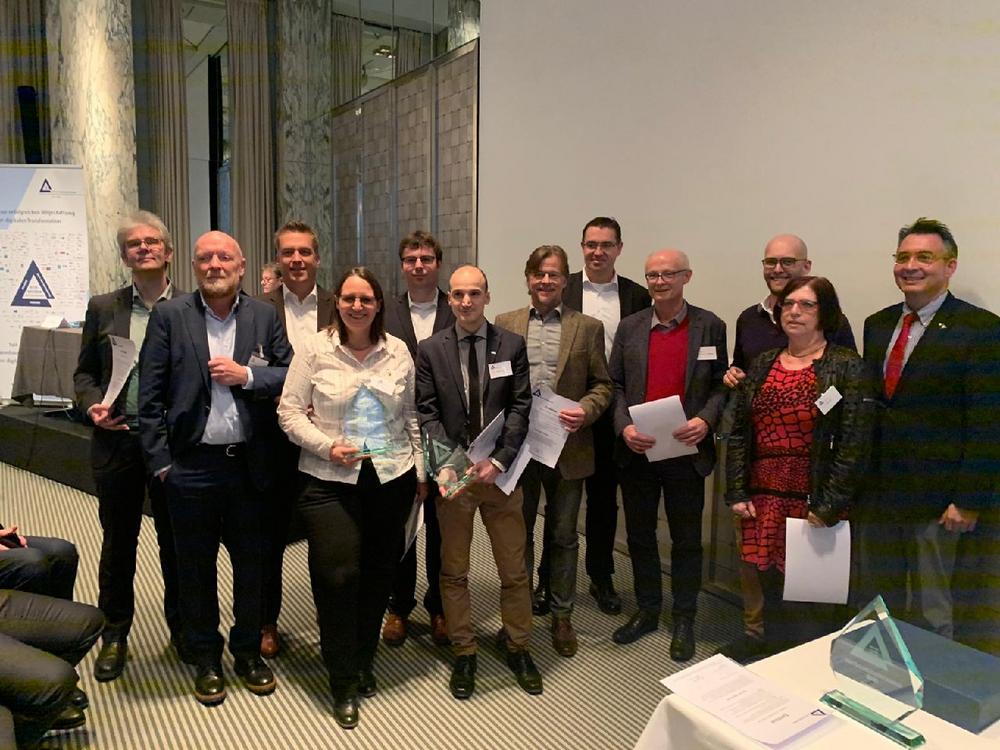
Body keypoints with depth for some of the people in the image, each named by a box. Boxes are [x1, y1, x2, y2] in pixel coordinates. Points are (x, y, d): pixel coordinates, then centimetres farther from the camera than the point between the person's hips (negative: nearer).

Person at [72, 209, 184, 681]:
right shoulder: (103, 308, 7)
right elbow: (84, 373, 9)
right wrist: (92, 406, -9)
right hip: (117, 441, 2)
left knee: (176, 540, 11)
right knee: (117, 541, 14)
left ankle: (181, 625, 30)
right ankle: (115, 634, 31)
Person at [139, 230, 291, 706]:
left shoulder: (265, 316, 3)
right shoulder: (169, 315, -1)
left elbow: (291, 377, 2)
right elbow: (150, 394, -3)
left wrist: (246, 375, -14)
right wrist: (160, 461, -7)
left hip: (250, 464, 1)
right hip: (191, 466, -1)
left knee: (252, 564, 13)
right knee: (196, 568, 12)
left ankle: (248, 651, 33)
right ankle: (206, 659, 31)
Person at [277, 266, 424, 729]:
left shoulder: (398, 351, 5)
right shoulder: (314, 348, -3)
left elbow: (411, 417, 11)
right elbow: (289, 411, -2)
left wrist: (420, 471, 10)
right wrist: (327, 446, -15)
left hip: (391, 478, 3)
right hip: (331, 481, -2)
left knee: (378, 575, 11)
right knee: (338, 576, -4)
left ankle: (363, 664, 34)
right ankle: (343, 683, 17)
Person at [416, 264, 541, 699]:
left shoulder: (512, 346, 0)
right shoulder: (430, 351, 1)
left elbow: (520, 407, -3)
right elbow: (427, 414, -2)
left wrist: (498, 460, -14)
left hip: (500, 471, 0)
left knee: (514, 568, 10)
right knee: (454, 570, 11)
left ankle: (516, 646, 31)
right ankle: (463, 653, 29)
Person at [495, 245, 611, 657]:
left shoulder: (588, 327, 1)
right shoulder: (505, 324, 4)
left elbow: (602, 385, 3)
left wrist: (585, 410, -16)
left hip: (567, 447, -1)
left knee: (563, 536, 13)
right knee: (517, 533, 14)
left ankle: (562, 615, 30)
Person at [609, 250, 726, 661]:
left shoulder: (710, 326, -1)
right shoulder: (630, 327, 5)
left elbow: (720, 385, 1)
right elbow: (616, 385, 5)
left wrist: (705, 421, -17)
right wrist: (624, 427, -10)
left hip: (686, 452, -2)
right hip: (637, 451, 3)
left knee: (686, 540, 9)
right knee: (639, 535, 14)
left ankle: (684, 620, 26)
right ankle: (647, 611, 32)